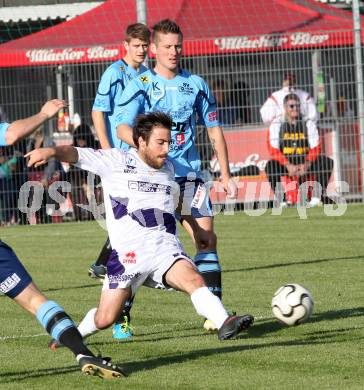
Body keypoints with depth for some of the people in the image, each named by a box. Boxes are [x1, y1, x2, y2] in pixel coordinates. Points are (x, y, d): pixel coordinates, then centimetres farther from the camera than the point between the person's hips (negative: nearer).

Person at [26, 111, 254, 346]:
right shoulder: (117, 161, 1)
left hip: (165, 246, 4)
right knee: (104, 320, -2)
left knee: (194, 280, -27)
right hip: (129, 252, -4)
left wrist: (196, 229, 48)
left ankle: (224, 323, -41)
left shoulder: (168, 168, 19)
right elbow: (77, 154, -9)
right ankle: (74, 334, 27)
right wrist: (52, 151, -30)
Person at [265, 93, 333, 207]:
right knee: (271, 165, -32)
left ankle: (316, 197, -19)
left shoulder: (308, 124, 4)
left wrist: (306, 165, -23)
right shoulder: (276, 125, 0)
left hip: (306, 162, 1)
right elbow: (274, 151, -10)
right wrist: (288, 166, -26)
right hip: (285, 163, -1)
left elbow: (315, 148, -5)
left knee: (327, 162, -23)